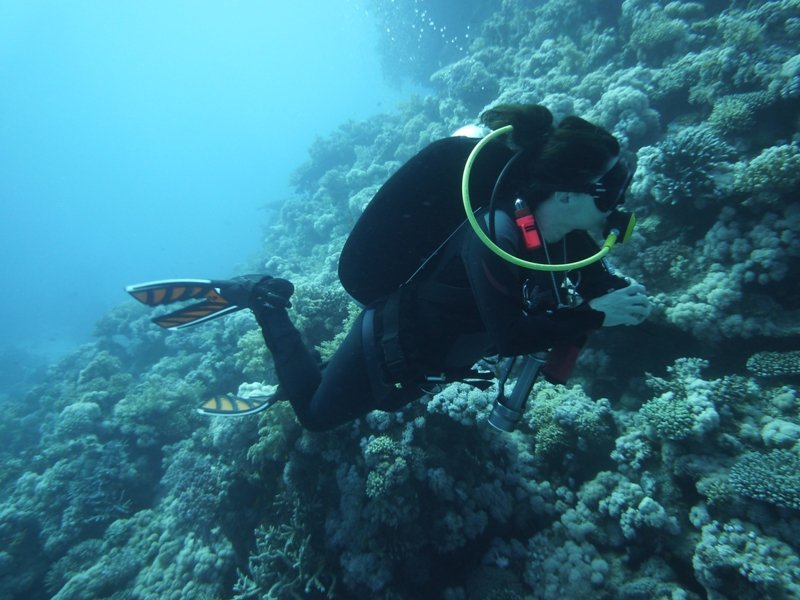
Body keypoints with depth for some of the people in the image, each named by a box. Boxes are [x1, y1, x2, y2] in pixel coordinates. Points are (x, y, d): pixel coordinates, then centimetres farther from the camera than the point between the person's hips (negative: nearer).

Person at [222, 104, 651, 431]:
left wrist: (624, 295, -19)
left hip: (434, 346, 8)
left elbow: (596, 283, 3)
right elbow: (509, 337, -36)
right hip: (394, 338, -8)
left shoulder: (567, 234, -11)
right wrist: (595, 316, -31)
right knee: (315, 413, 18)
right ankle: (262, 298, 24)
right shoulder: (496, 236, -37)